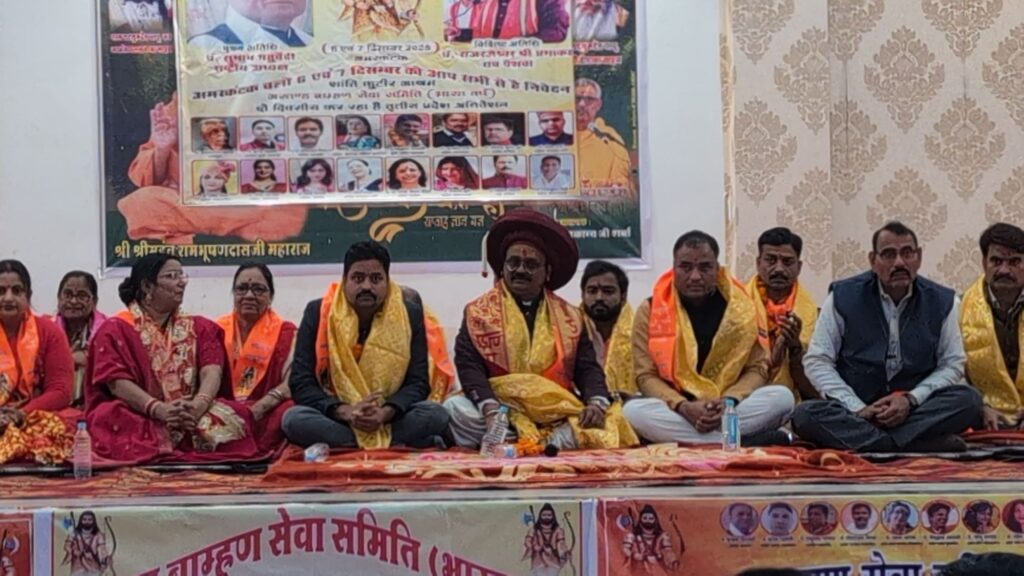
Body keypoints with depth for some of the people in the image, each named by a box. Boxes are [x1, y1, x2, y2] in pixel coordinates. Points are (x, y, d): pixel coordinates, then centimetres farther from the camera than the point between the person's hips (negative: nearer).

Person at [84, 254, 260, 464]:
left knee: (233, 417, -27)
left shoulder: (200, 328, 17)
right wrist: (159, 410, -26)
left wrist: (199, 405, -25)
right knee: (114, 420, -36)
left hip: (192, 416, 3)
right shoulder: (115, 329, 7)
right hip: (137, 417, -2)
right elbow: (117, 381, -9)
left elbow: (212, 372, -1)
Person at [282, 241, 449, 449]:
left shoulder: (410, 314, -2)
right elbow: (301, 384, -8)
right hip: (336, 419, 0)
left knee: (436, 415, -27)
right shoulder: (318, 313, -4)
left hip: (391, 419, 0)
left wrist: (385, 413, -24)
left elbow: (418, 382, -4)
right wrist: (344, 411, -25)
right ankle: (398, 446, -27)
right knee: (294, 419, -31)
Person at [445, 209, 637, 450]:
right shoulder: (478, 312, 9)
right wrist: (490, 408, -22)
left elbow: (587, 368, 9)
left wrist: (596, 402, -14)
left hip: (558, 414, 2)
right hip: (501, 407, -1)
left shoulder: (569, 317, 16)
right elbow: (469, 366, -3)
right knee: (456, 409, -32)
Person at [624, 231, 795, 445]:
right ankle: (744, 441, -32)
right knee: (633, 410, -33)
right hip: (676, 412, 0)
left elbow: (757, 368, 2)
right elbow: (647, 376, -3)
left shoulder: (741, 306, 3)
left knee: (782, 397, -24)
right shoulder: (650, 311, 0)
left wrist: (729, 402, -19)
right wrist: (684, 407, -22)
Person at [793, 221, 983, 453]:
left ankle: (856, 438, -29)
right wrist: (857, 408, -15)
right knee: (805, 414, -32)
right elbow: (817, 362, -2)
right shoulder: (843, 297, 0)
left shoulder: (942, 301, 6)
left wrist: (911, 399, -13)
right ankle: (924, 443, -33)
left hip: (914, 411, 1)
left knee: (969, 400, -26)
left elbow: (951, 364, 6)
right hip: (856, 410, -1)